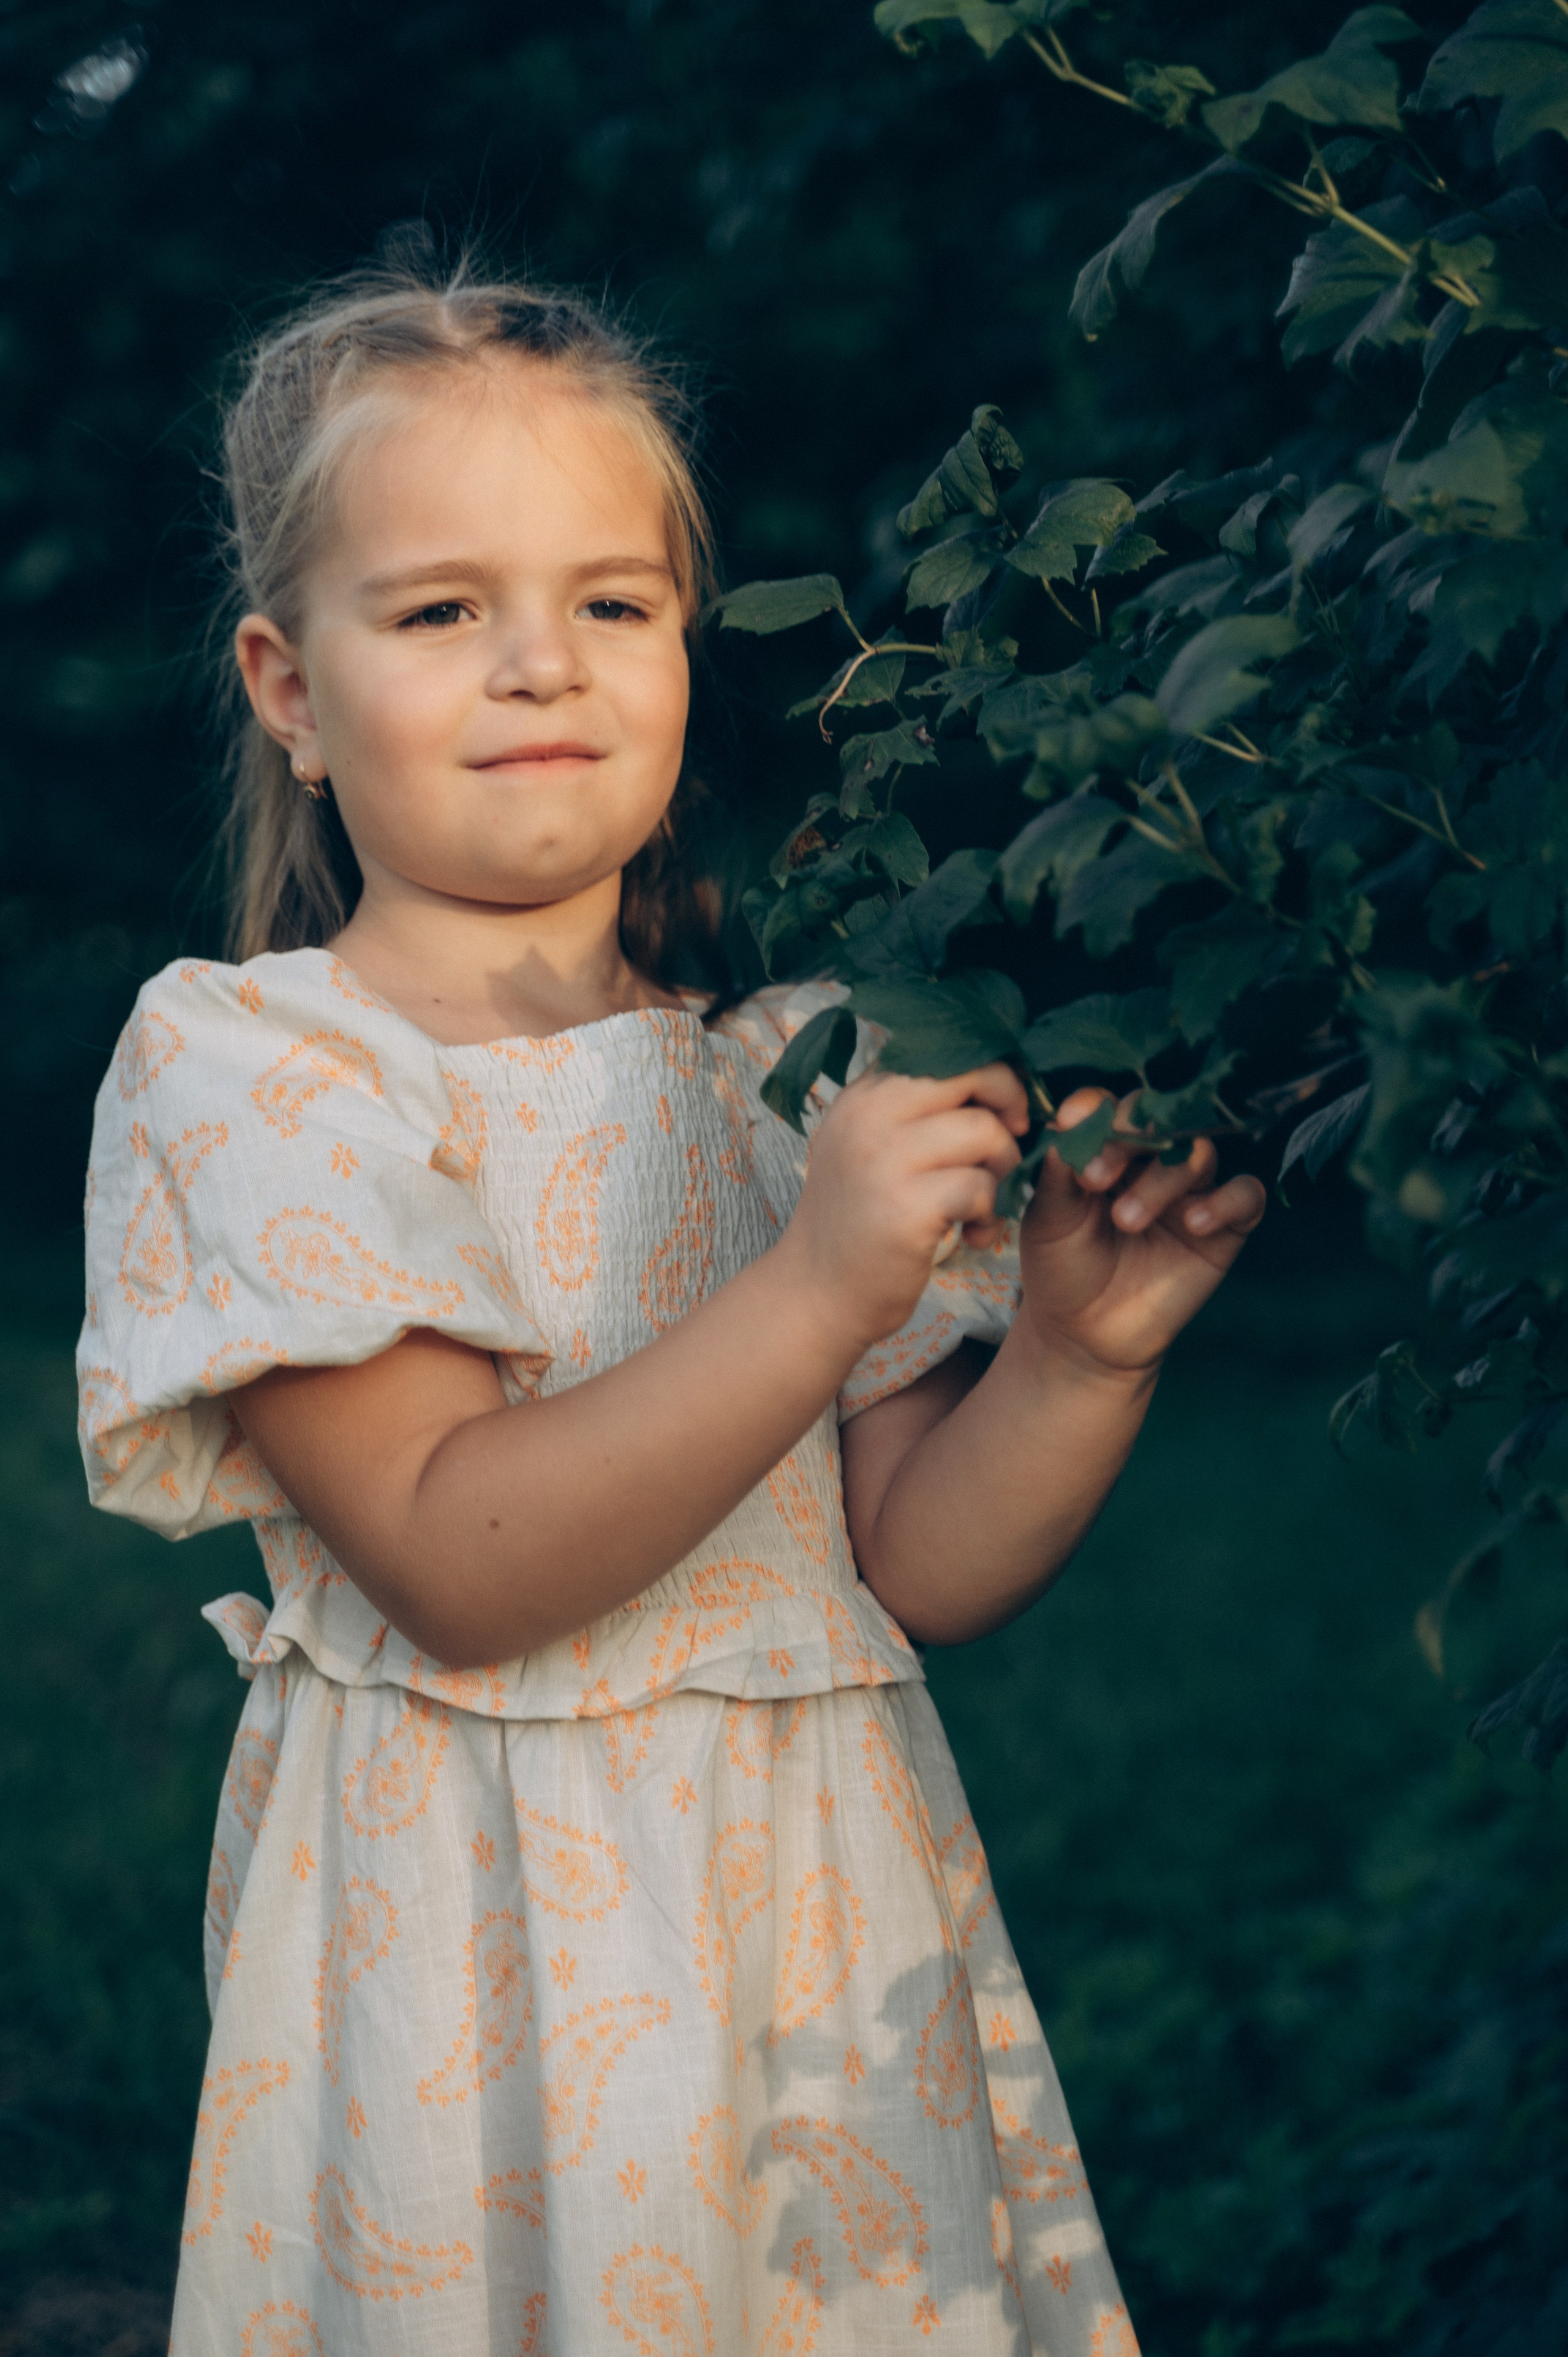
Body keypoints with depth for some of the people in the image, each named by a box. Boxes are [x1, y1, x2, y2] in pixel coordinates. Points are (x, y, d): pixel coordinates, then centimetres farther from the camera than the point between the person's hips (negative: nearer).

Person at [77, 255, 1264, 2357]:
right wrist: (821, 1291, -27)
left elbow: (916, 1572, 5)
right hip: (486, 1950, -4)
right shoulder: (248, 1063, -8)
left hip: (826, 1932, 4)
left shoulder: (799, 1071, 6)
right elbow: (455, 1564, -18)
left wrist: (1076, 1354, -13)